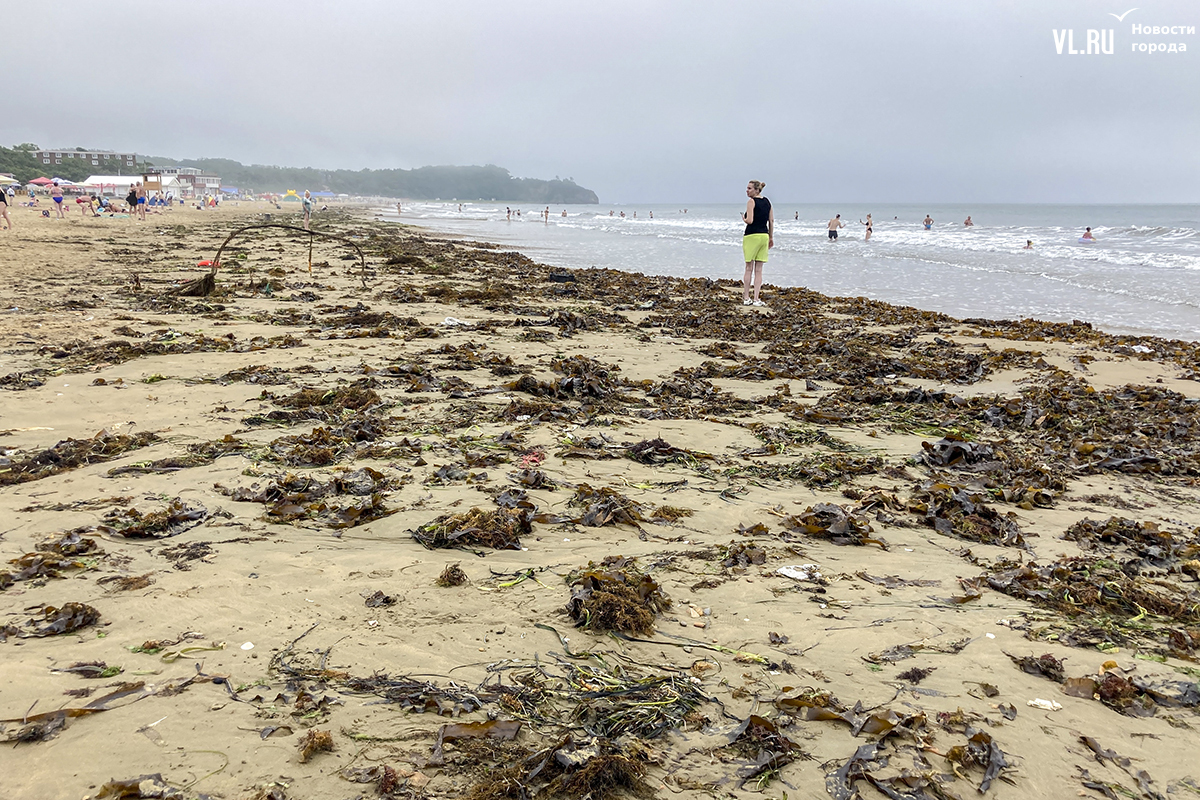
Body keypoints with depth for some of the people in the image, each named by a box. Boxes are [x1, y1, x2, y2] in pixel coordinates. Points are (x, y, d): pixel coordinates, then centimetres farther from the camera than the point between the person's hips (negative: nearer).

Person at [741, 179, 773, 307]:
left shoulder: (751, 201, -10)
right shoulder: (767, 201, 10)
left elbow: (749, 221, -19)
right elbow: (771, 221, 11)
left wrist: (743, 218, 2)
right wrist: (771, 237, 17)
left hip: (751, 236, -6)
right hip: (764, 236, 6)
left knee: (749, 269, 2)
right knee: (758, 270, 6)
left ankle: (746, 298, 5)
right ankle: (756, 299, 4)